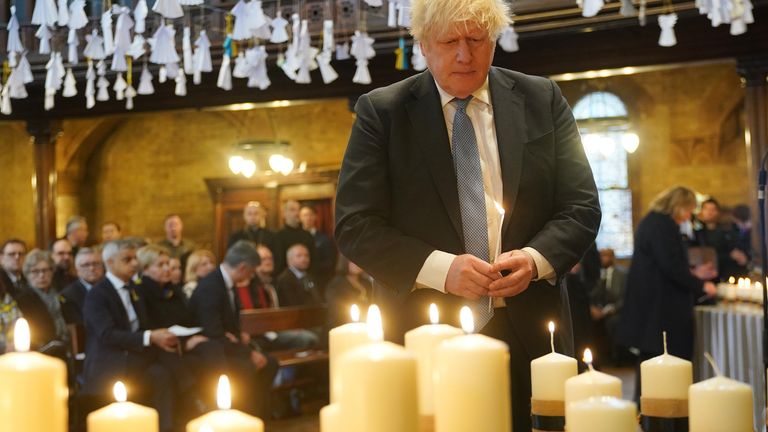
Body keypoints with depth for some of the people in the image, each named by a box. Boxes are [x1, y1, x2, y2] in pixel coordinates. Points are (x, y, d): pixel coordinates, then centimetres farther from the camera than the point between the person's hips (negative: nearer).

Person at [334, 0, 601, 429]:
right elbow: (355, 225, -4)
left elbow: (582, 208, 6)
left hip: (530, 334, 2)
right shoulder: (381, 112, 0)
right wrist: (439, 268, -18)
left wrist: (537, 258, -14)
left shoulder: (543, 100, 6)